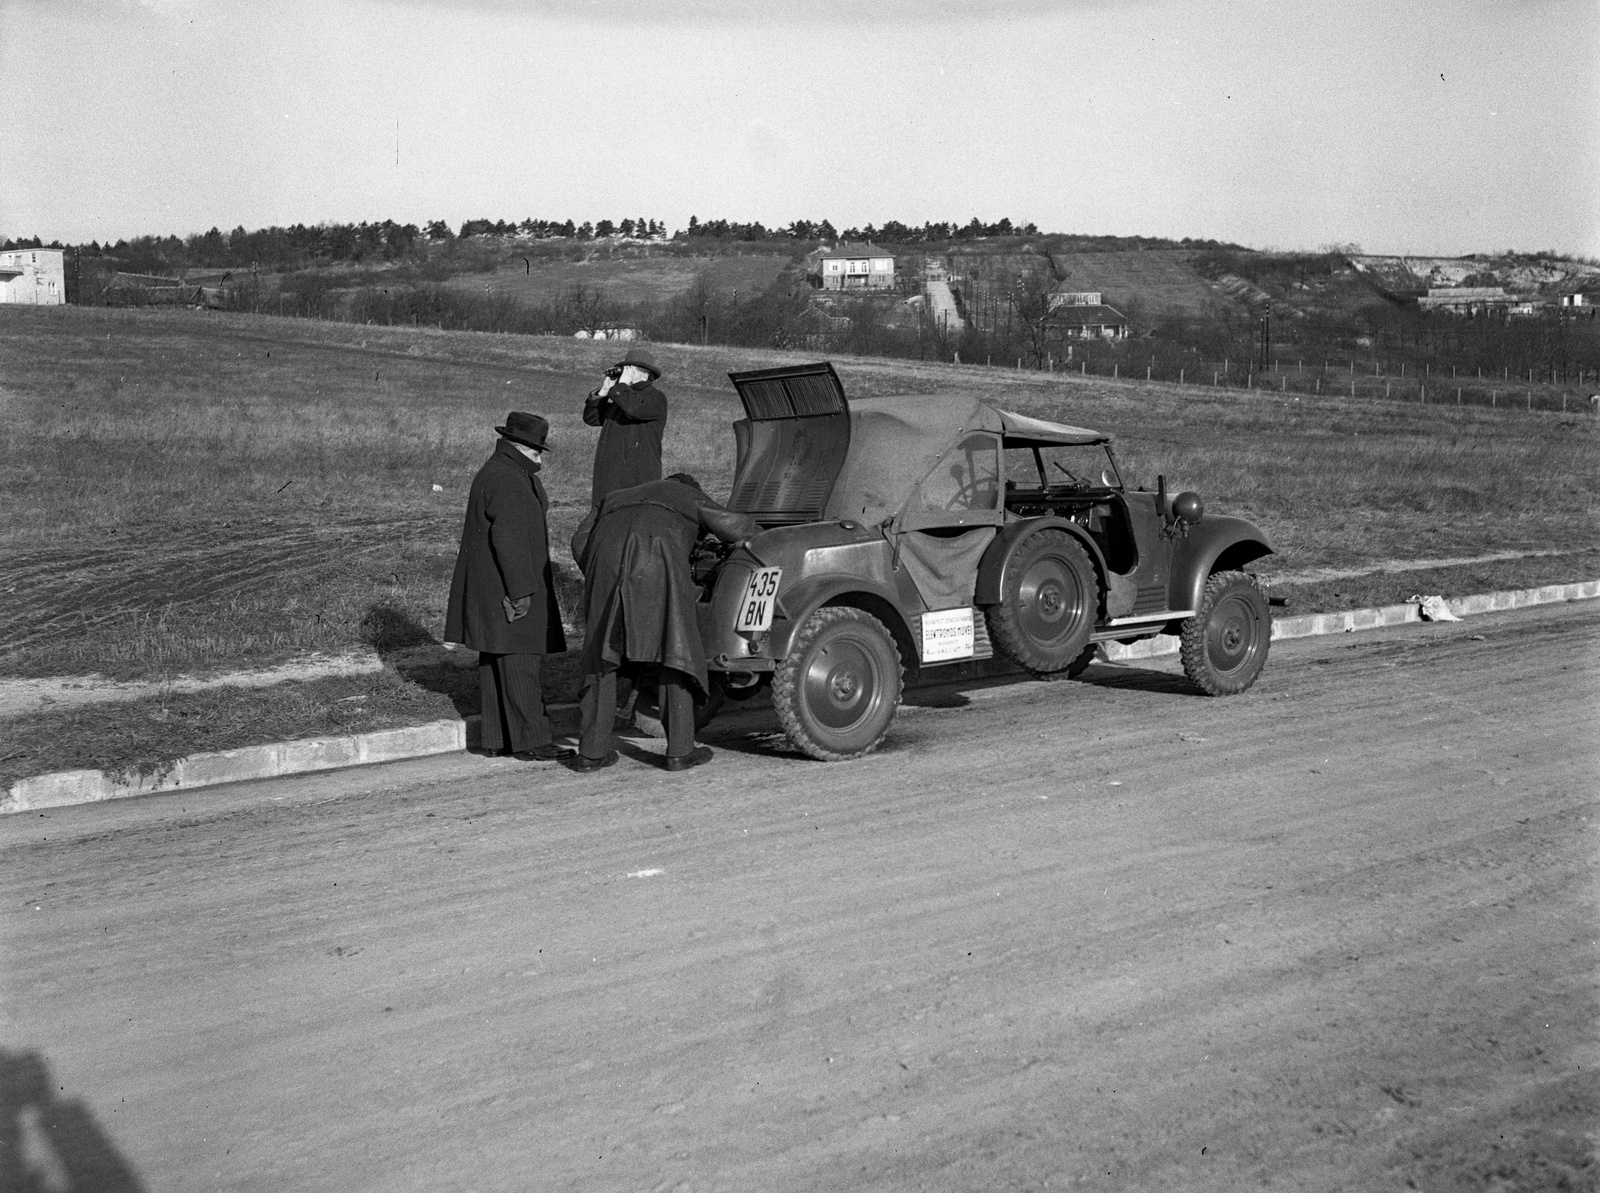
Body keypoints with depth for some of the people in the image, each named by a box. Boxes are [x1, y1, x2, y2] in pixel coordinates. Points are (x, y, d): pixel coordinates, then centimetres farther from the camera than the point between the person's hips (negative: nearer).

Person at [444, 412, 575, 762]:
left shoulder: (496, 472, 17)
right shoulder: (506, 480, -18)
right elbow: (508, 538, -24)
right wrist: (521, 590, -23)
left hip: (496, 589, 11)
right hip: (507, 590, -11)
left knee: (496, 661, 11)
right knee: (519, 661, -8)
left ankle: (498, 738, 16)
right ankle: (531, 742, -6)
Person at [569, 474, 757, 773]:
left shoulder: (615, 500, 40)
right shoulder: (688, 495, 30)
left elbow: (582, 547, 31)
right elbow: (735, 527, 19)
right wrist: (752, 528, 40)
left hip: (608, 557, 3)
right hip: (658, 562, -3)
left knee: (601, 657, 12)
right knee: (674, 651, 5)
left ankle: (592, 751, 9)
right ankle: (680, 750, 2)